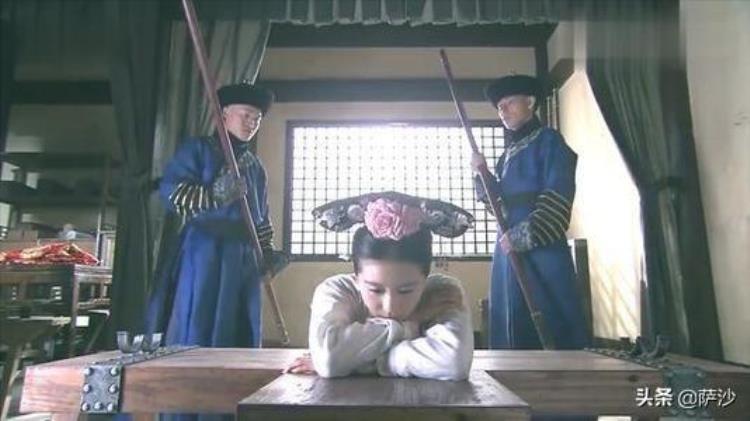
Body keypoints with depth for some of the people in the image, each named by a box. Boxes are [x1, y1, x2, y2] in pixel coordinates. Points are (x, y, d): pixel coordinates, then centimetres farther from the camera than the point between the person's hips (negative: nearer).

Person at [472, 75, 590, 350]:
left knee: (549, 324, -7)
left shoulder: (549, 141, -2)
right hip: (509, 247, 8)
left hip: (542, 249, -7)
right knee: (512, 324, 8)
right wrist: (483, 174, 4)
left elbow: (557, 199, -13)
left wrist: (524, 236, -19)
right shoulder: (509, 153, 20)